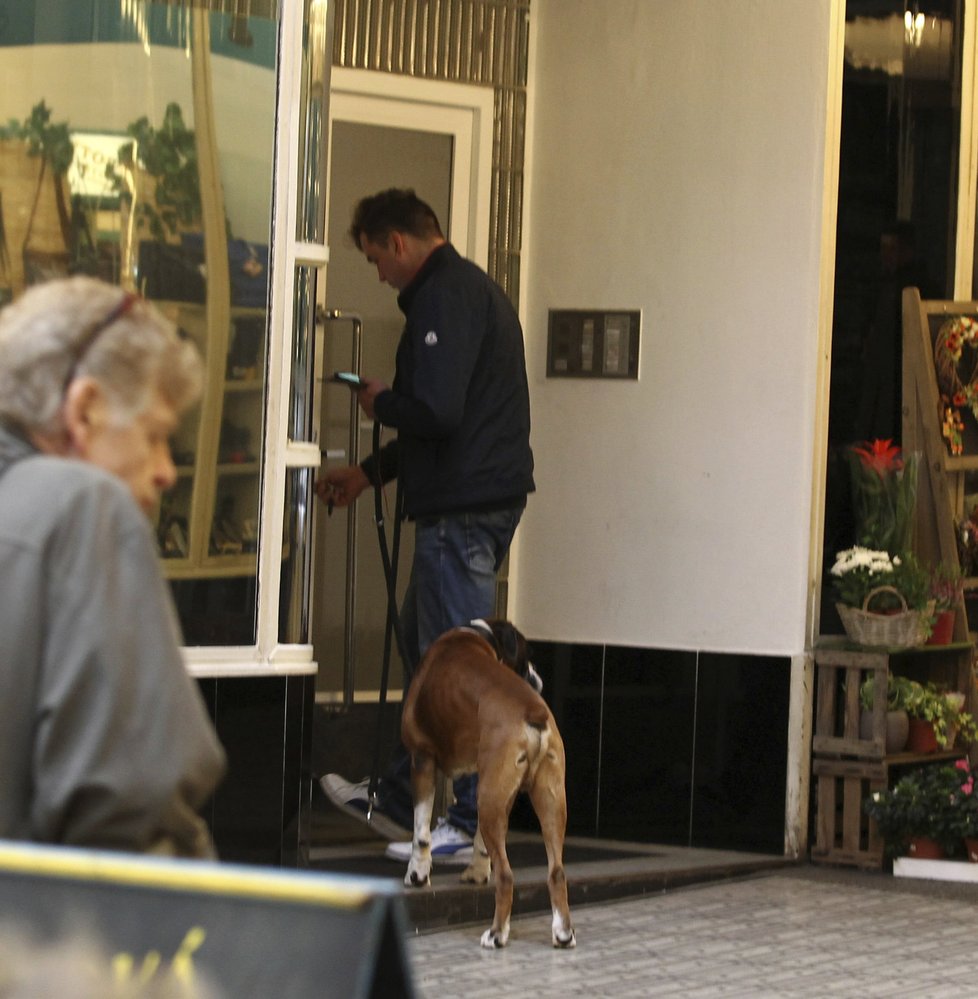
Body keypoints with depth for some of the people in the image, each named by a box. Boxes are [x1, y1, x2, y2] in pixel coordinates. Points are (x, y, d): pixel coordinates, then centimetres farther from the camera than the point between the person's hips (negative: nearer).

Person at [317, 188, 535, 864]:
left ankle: (470, 823, -3)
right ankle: (402, 801, 28)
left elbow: (435, 413, -25)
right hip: (487, 497, 11)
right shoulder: (472, 288, 20)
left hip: (463, 508, -11)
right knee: (425, 647, 19)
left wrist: (379, 402, -5)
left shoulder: (444, 297, -15)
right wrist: (370, 472, 27)